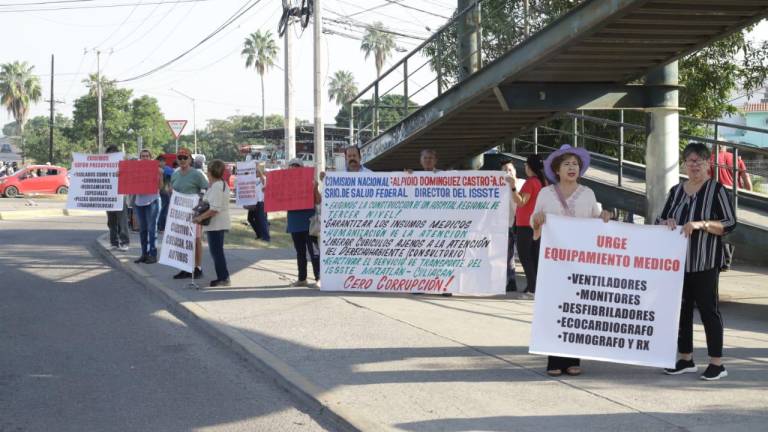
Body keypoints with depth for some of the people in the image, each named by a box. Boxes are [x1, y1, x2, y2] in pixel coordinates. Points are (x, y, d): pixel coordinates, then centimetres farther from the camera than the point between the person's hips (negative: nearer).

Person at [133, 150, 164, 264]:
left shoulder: (155, 169, -2)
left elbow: (160, 187, -5)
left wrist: (160, 175, -19)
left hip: (152, 201, -5)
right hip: (139, 201, 5)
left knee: (152, 228, -6)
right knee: (142, 229, 10)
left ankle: (153, 254, -3)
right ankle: (144, 253, 16)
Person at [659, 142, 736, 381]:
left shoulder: (716, 189, -3)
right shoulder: (676, 191, 13)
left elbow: (729, 223, -8)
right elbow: (660, 220, 18)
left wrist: (701, 224, -21)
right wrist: (667, 223, -4)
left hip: (705, 262, -5)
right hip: (678, 261, 5)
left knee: (708, 308, -3)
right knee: (682, 308, 9)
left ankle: (717, 363, 5)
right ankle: (685, 359, 20)